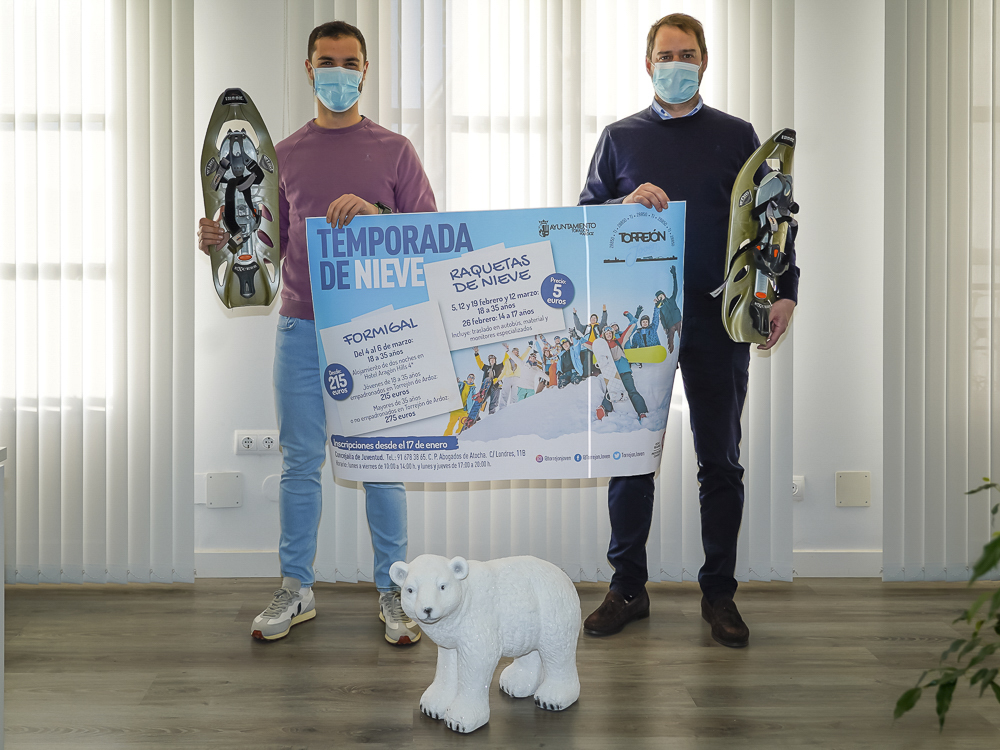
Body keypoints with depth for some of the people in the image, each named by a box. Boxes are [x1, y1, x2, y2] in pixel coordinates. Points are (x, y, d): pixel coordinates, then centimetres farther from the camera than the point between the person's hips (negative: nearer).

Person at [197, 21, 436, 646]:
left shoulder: (394, 150, 5)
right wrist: (226, 238, -3)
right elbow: (272, 240, 16)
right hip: (301, 328, 2)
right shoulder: (285, 154, 12)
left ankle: (393, 592, 15)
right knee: (300, 461, 7)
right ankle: (296, 591, 20)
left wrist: (374, 214, -15)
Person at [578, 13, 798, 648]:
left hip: (717, 316, 0)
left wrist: (785, 291, -6)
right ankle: (627, 588, 16)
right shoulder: (621, 138, 11)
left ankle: (719, 592, 17)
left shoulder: (737, 136, 10)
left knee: (721, 458, 5)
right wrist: (627, 204, -12)